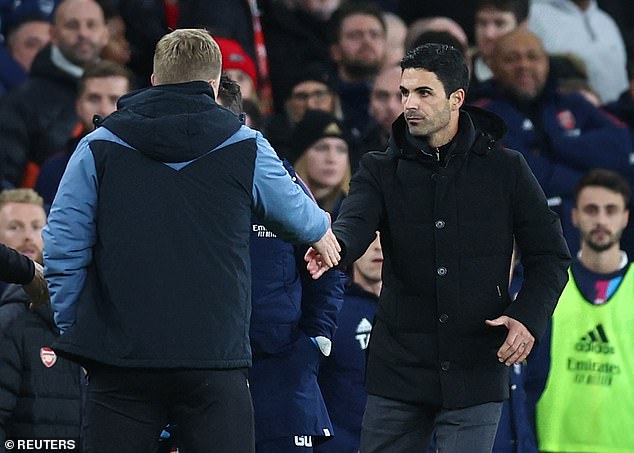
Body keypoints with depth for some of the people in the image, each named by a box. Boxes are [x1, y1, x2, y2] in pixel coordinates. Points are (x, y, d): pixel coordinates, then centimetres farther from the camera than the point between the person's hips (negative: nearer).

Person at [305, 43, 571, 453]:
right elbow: (356, 223, -15)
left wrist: (529, 318, -11)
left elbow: (550, 254, 6)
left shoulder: (505, 169, 3)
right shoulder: (382, 170, 5)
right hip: (398, 368, 2)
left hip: (475, 371, -2)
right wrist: (332, 245, -40)